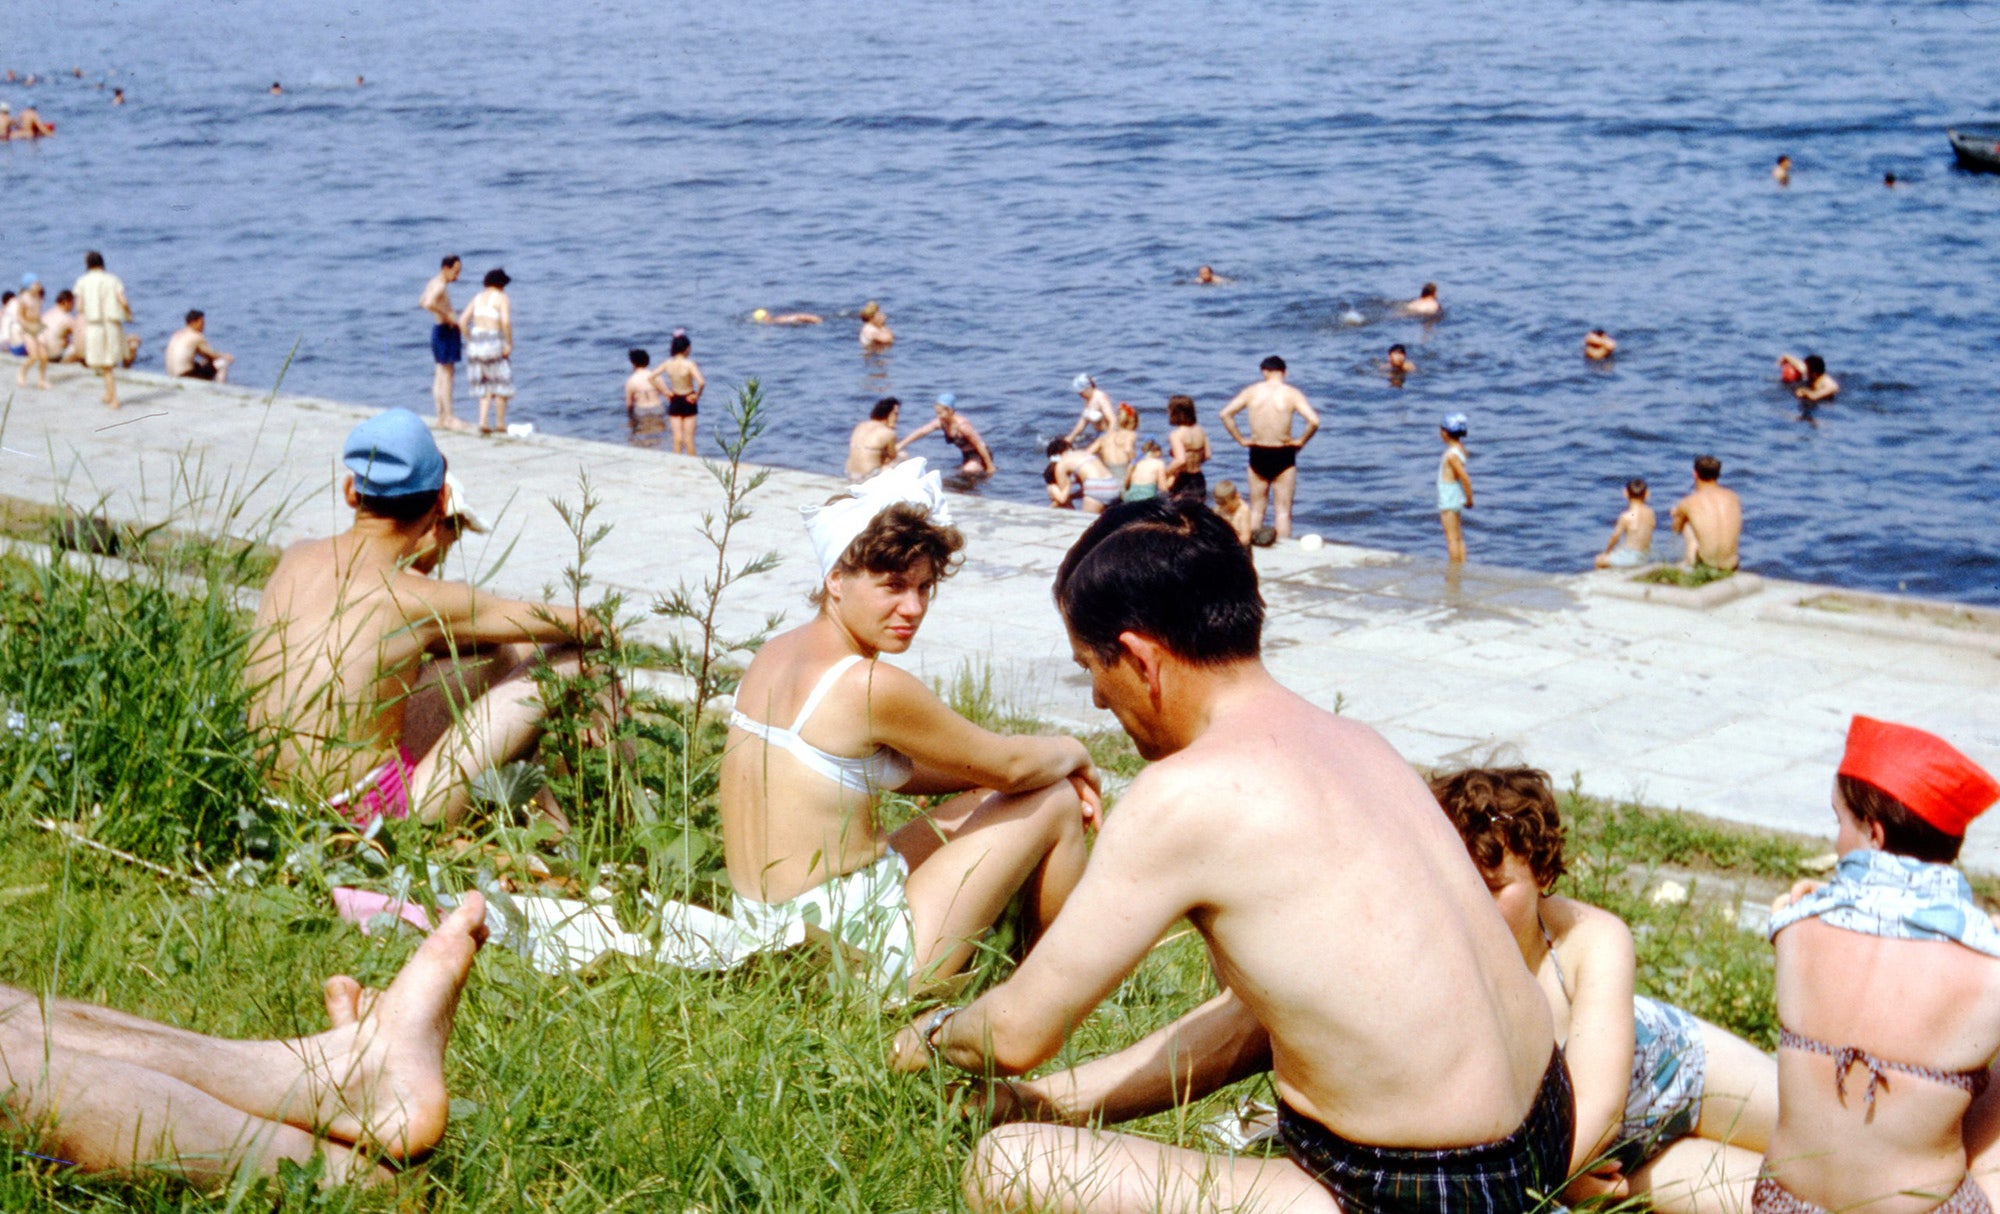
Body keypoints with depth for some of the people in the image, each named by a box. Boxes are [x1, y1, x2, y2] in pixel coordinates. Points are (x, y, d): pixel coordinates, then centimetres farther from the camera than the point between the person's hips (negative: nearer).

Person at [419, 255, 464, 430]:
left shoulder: (434, 283, 13)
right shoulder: (440, 286, -18)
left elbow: (422, 302, 28)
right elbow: (429, 304, -36)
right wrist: (447, 315, -24)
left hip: (440, 330, 11)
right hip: (445, 331, -11)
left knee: (440, 374, 13)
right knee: (447, 374, -9)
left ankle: (441, 416, 18)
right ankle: (448, 417, -9)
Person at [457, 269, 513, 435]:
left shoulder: (478, 298, 13)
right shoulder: (502, 298, -4)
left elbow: (462, 320, 6)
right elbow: (506, 321, -20)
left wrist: (470, 341, 10)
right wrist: (509, 344, -14)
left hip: (476, 341, 6)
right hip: (494, 342, -6)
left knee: (486, 385, 15)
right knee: (501, 384, 9)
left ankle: (483, 422, 1)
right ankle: (500, 424, 10)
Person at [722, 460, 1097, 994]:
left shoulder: (774, 655, 6)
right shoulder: (872, 687, -22)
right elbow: (1009, 765, -8)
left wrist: (1050, 764, 13)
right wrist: (1073, 753, 15)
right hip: (860, 961, -9)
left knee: (981, 801, 23)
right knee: (1057, 802, 5)